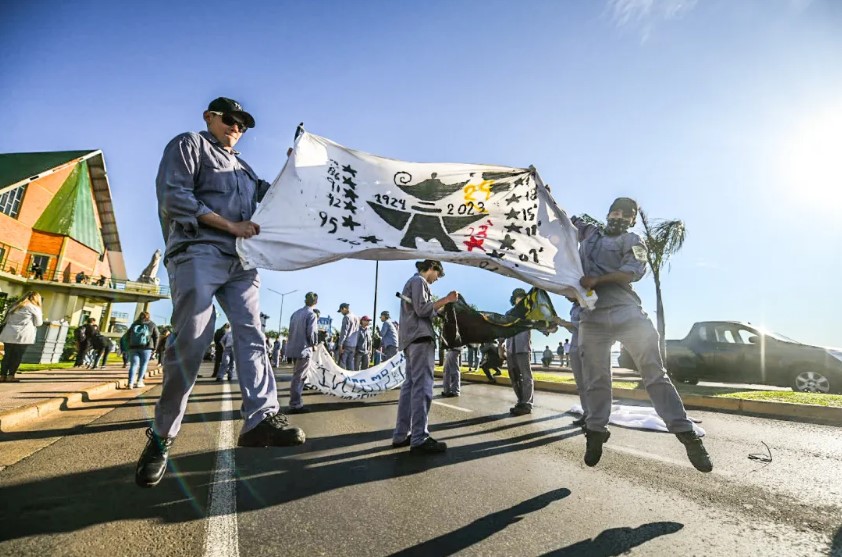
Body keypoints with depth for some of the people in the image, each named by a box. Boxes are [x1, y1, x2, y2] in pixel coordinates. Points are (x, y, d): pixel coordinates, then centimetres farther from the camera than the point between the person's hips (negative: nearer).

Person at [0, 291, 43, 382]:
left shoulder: (15, 306, 19)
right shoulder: (35, 308, 0)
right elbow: (38, 323, 5)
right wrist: (40, 316, 19)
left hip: (8, 334, 6)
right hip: (21, 336, -6)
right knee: (17, 356, 1)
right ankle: (10, 376, 1)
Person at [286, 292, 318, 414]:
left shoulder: (295, 313, 11)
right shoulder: (311, 314, -12)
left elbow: (291, 330, 11)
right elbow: (311, 333, -18)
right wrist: (314, 343, -1)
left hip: (294, 348, 8)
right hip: (304, 349, -8)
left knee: (297, 375, 18)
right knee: (298, 377, -4)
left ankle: (296, 402, 26)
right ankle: (295, 405, -1)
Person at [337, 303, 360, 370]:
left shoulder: (346, 317, -9)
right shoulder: (356, 318, 14)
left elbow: (344, 332, -13)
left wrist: (340, 344, -12)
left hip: (346, 344, -7)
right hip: (354, 345, 7)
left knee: (342, 363, -4)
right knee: (350, 363, 10)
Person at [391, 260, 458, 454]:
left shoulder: (412, 282, 27)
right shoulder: (419, 281, -3)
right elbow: (421, 309, -14)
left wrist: (440, 306, 23)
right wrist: (445, 300, -12)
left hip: (412, 338, 10)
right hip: (420, 337, -10)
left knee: (410, 385, 9)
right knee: (422, 387, -12)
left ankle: (401, 435, 11)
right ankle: (419, 439, -12)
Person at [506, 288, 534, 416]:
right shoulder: (508, 313, 20)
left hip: (523, 348, -5)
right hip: (510, 349, 5)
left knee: (526, 376, -6)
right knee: (514, 377, 6)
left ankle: (526, 405, -6)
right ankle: (521, 402, 13)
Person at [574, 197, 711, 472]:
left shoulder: (633, 241, 12)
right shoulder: (589, 232, 23)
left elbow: (633, 271, -7)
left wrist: (597, 279, -17)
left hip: (627, 312, -2)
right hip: (592, 317, 2)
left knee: (654, 372, -3)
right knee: (596, 378, 3)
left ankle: (685, 432, 2)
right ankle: (596, 432, 11)